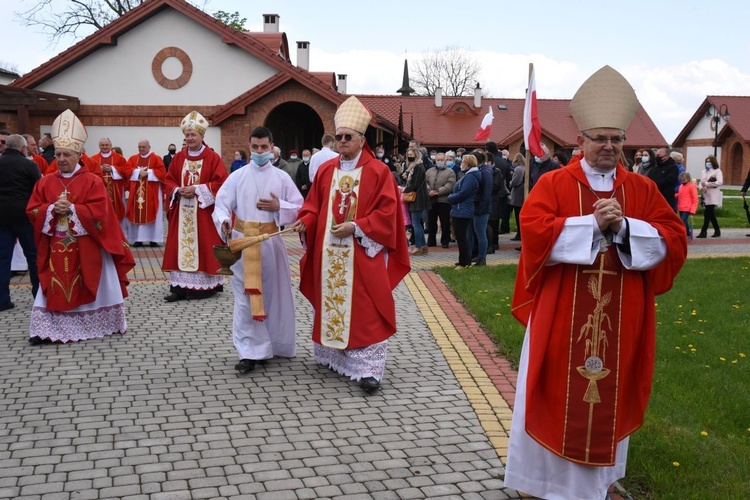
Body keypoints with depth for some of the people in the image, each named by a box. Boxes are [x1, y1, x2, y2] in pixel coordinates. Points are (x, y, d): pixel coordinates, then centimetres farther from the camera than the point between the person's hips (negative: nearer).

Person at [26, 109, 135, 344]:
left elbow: (99, 211, -14)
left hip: (86, 248, -3)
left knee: (87, 288, 5)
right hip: (56, 248, 3)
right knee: (56, 290, 2)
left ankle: (98, 324, 18)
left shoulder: (92, 181, -4)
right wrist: (52, 209, -15)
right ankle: (48, 329, 2)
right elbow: (32, 211, 3)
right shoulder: (45, 182, 7)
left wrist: (71, 209, -18)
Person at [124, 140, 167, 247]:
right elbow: (127, 170, 1)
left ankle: (154, 239, 1)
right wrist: (138, 172, -13)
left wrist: (148, 173, -14)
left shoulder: (156, 158, 2)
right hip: (136, 191, 3)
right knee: (137, 215, 1)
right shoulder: (133, 158, 11)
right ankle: (138, 239, 5)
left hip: (151, 192, -3)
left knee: (151, 214, -2)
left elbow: (162, 172, -8)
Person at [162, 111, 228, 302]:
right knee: (181, 245, 1)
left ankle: (206, 285, 5)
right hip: (182, 210, 4)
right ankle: (180, 286, 3)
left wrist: (197, 189, -17)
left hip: (204, 210, -4)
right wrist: (178, 191, -10)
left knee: (203, 246, -2)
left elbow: (220, 182, -10)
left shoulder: (213, 158, -4)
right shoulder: (178, 158, 9)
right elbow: (169, 180, 11)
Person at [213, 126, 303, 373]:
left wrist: (279, 207, -14)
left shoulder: (282, 177, 2)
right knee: (246, 297, -1)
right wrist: (224, 220, -24)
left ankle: (276, 345, 28)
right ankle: (250, 352, 3)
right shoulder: (237, 176, 1)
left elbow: (300, 208, 3)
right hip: (243, 243, -1)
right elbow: (221, 204, -3)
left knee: (274, 294, 10)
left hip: (271, 242, 1)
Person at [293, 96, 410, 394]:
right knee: (330, 304, 11)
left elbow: (387, 212, -9)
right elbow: (313, 207, 12)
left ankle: (367, 368, -1)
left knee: (363, 310, -5)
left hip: (362, 252, -5)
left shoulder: (378, 171, -5)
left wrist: (356, 227, -17)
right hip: (328, 253, 5)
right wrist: (305, 222, -8)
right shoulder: (326, 170, 10)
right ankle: (333, 356, 26)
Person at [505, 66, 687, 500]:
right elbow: (534, 232, -16)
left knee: (609, 396, 11)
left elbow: (674, 240, -3)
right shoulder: (553, 184, -1)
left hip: (619, 321, 3)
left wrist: (623, 226, -17)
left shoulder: (642, 190, 6)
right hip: (561, 318, -2)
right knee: (557, 395, 5)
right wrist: (593, 224, -21)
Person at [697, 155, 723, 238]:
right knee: (711, 213, 10)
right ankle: (717, 231, 20)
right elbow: (701, 182, 11)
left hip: (713, 196, -6)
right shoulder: (703, 172, 16)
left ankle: (703, 232, -8)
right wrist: (701, 188, -11)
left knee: (707, 213, -10)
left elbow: (720, 182, -15)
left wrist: (707, 184, -17)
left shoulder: (717, 171, -2)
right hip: (706, 195, 6)